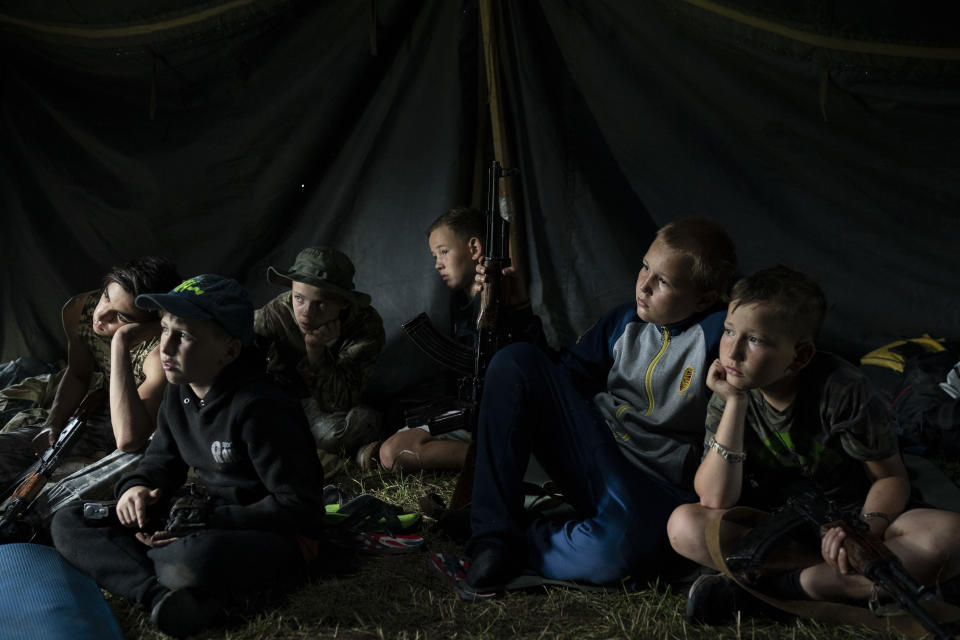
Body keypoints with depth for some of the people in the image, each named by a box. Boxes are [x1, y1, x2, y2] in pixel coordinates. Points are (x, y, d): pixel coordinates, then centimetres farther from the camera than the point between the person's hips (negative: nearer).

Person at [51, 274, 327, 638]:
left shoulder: (259, 409, -22)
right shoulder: (178, 395, 4)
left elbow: (299, 508, -22)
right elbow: (162, 461, 17)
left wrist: (206, 524, -23)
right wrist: (136, 487, -8)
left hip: (276, 540, -9)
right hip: (210, 526, 9)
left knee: (195, 559, -45)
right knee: (68, 524, -2)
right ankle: (161, 595, -26)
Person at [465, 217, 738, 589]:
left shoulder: (720, 334, -13)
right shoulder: (627, 321, 8)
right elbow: (567, 371, 18)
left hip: (657, 487, -6)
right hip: (593, 453, 7)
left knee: (617, 549, -43)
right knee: (515, 361, -12)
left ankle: (519, 549, -10)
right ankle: (494, 533, -17)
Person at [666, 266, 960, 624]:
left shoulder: (841, 390, -16)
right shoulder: (729, 396, -8)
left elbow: (890, 477, -9)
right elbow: (716, 500, -18)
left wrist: (866, 528, -31)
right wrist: (735, 404, -24)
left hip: (844, 524, -1)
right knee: (684, 525, -25)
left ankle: (777, 585, -27)